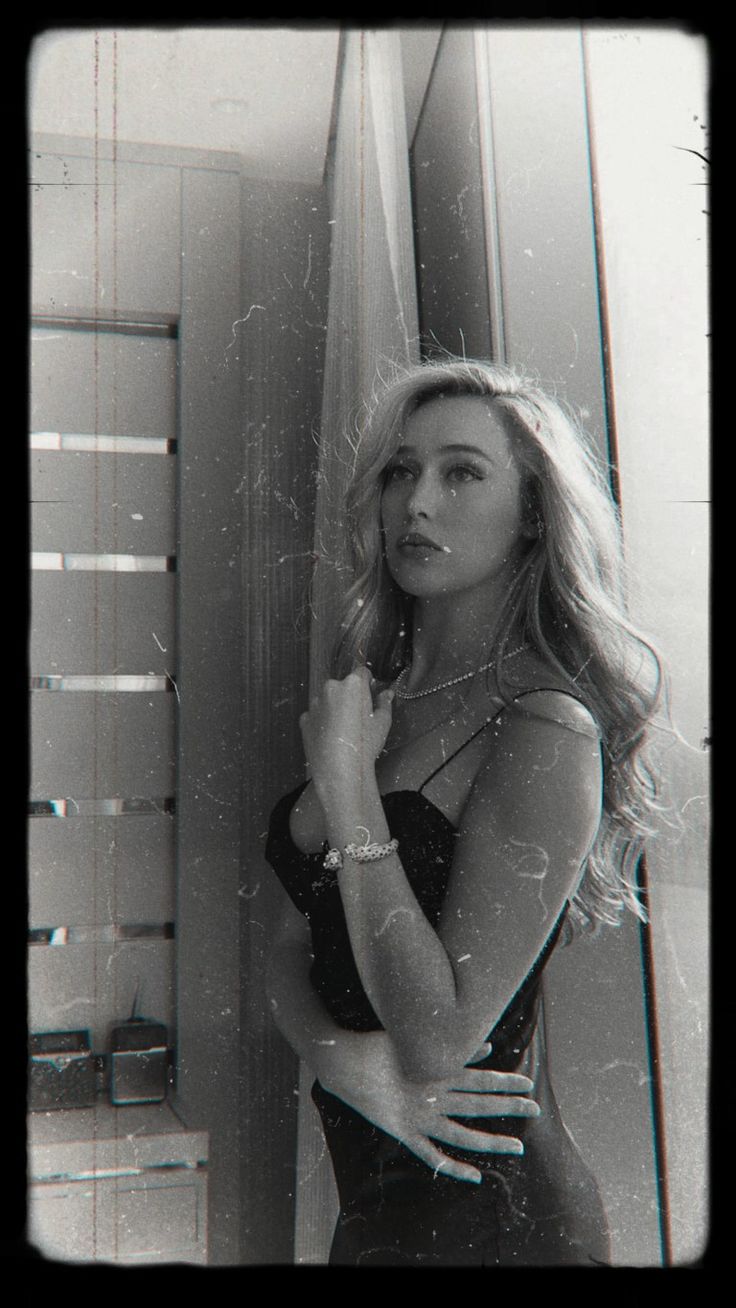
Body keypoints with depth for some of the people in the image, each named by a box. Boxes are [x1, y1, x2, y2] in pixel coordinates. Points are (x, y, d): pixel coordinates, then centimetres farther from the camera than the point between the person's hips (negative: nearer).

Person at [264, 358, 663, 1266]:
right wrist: (344, 1059, -18)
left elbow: (439, 1040, -25)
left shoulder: (546, 731, -22)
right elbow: (294, 943, 2)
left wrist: (345, 779, -24)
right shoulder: (373, 694, 1)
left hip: (485, 1214, -6)